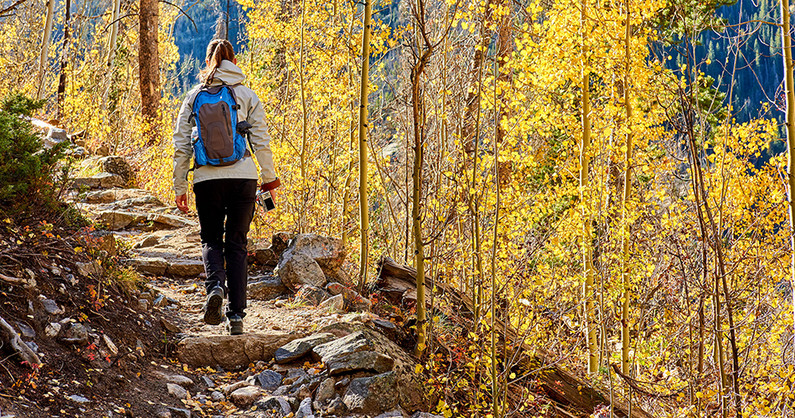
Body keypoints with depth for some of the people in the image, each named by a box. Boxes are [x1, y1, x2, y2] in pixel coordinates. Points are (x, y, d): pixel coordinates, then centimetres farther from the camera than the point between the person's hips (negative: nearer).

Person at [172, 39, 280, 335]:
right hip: (242, 177, 0)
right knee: (237, 244, 10)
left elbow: (181, 146, 3)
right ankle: (236, 315, 7)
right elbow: (261, 142, 1)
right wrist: (269, 178, 11)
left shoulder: (194, 97, 4)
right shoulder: (247, 96, 3)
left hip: (207, 179, 0)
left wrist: (180, 187, 9)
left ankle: (215, 285, -13)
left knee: (211, 240, 17)